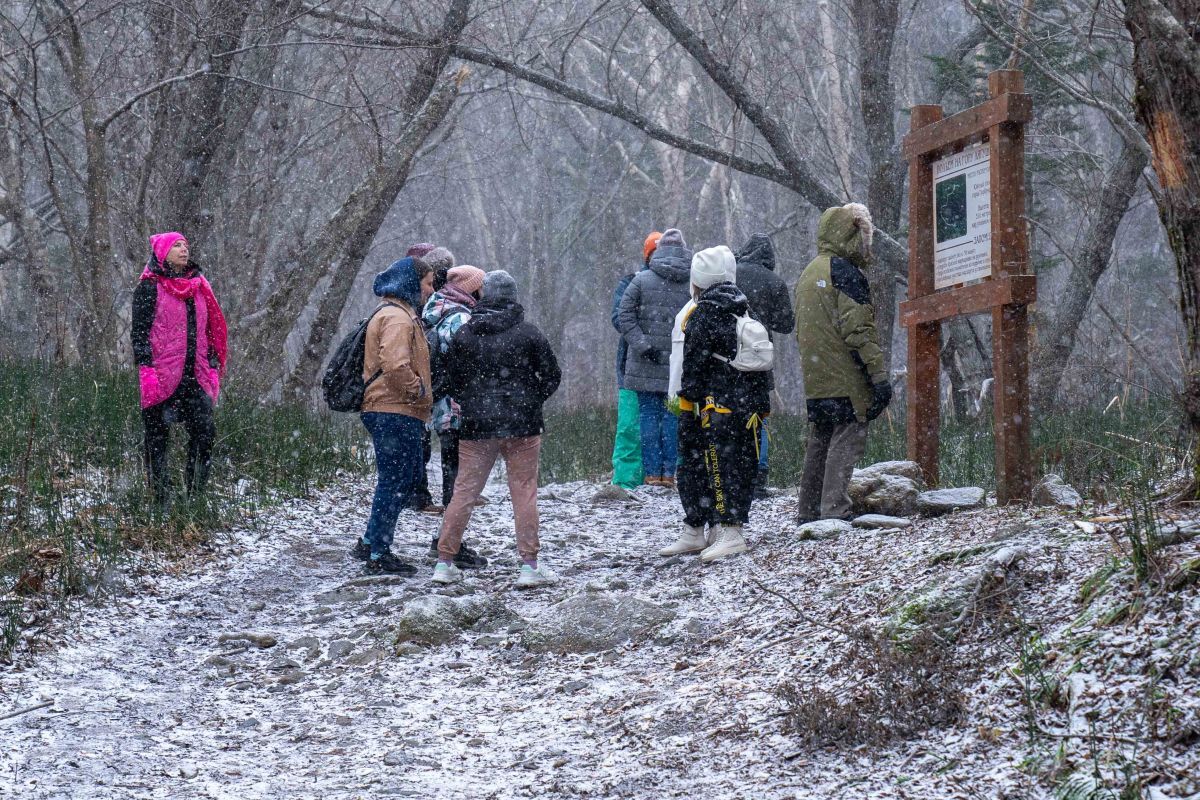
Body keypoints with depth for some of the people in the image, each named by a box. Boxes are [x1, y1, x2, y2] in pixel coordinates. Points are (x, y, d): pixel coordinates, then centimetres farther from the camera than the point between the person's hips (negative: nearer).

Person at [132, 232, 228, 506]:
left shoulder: (198, 285, 16)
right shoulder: (150, 287, -1)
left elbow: (210, 328, 22)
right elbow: (139, 329, -6)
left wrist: (212, 365, 15)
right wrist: (145, 367, -16)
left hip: (194, 375, 5)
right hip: (161, 377, -5)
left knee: (205, 432, -6)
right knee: (158, 437, 0)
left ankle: (195, 496, 2)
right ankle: (161, 500, 5)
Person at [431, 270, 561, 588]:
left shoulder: (463, 335, 0)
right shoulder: (528, 333, -5)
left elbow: (451, 383, 6)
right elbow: (551, 376, 1)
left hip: (476, 427, 2)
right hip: (521, 425, -2)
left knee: (464, 491, 7)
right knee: (524, 493, 3)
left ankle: (444, 562, 9)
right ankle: (529, 565, 1)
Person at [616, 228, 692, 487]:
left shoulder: (641, 280, -1)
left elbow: (624, 316, -6)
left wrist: (642, 344, -8)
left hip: (646, 364, 0)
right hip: (679, 366, 0)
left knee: (649, 415, 5)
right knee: (673, 416, 7)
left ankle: (652, 472, 3)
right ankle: (669, 472, 5)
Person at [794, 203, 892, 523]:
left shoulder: (809, 273, 19)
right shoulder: (845, 272, -10)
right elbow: (858, 331, -17)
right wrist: (878, 376, -17)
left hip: (815, 381, 9)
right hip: (845, 380, -9)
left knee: (819, 443, 13)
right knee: (847, 440, -9)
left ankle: (810, 514, 16)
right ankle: (835, 511, -16)